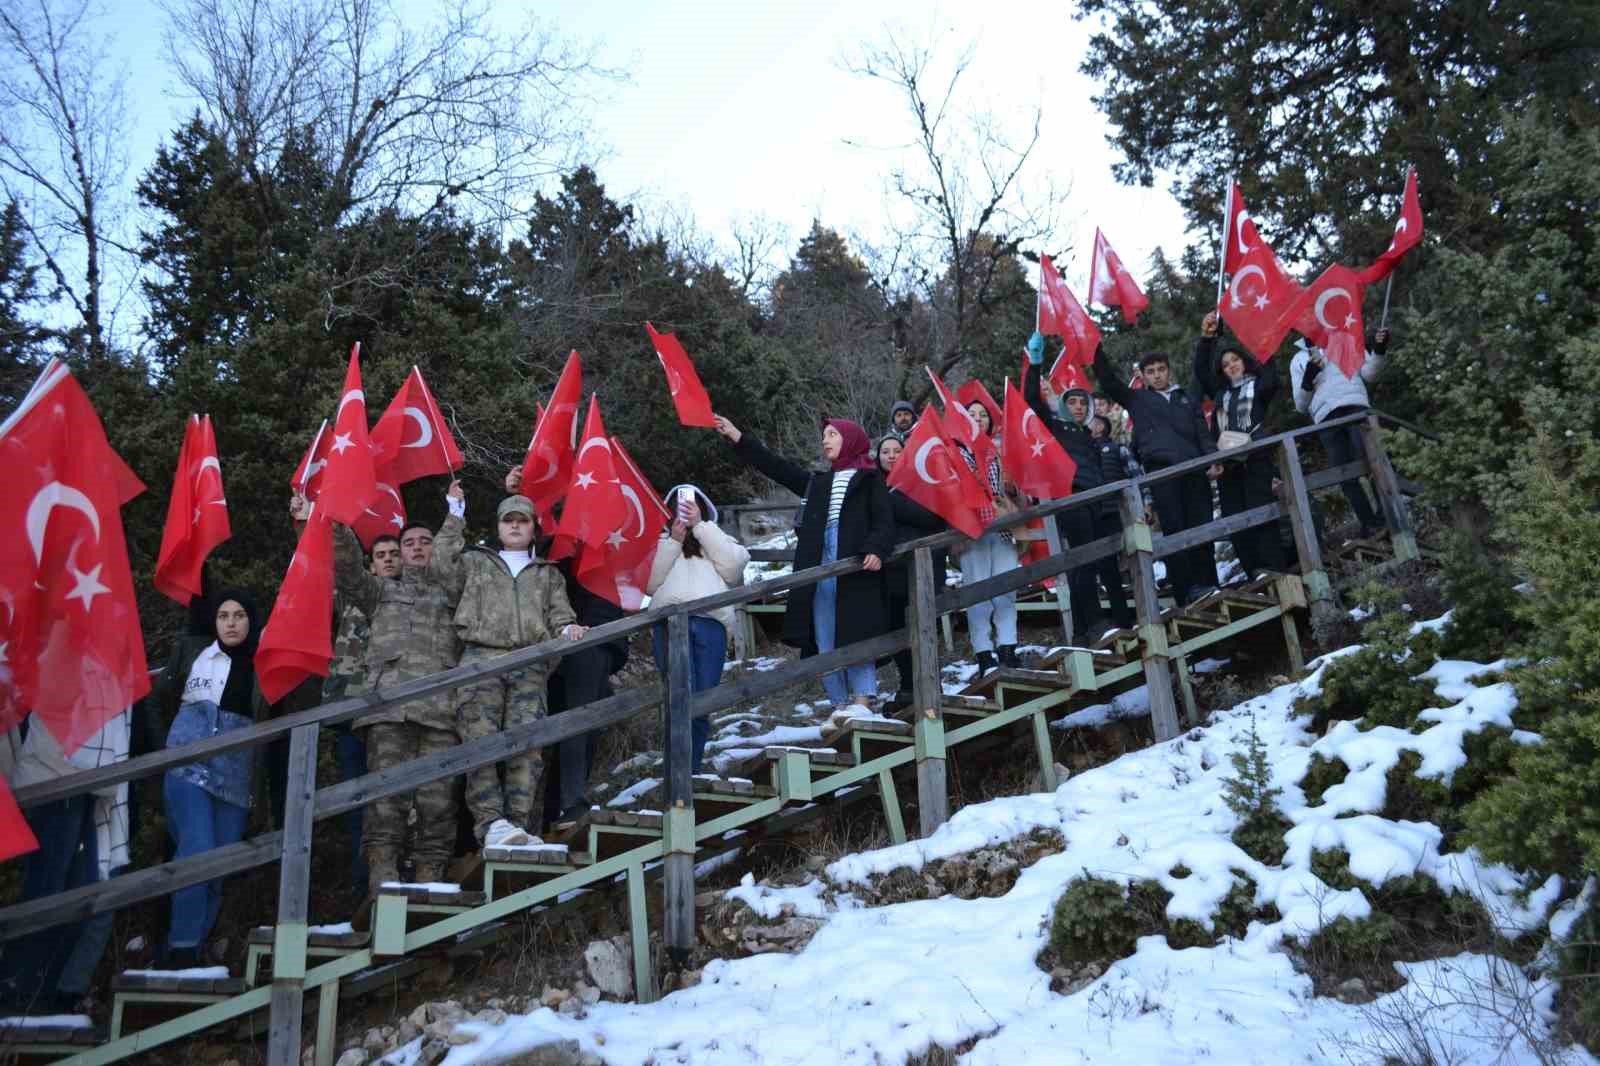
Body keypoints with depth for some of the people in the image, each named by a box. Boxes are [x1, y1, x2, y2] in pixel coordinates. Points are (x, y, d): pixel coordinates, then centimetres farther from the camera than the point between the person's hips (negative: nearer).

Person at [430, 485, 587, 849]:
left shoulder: (548, 574, 29)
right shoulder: (476, 562, 25)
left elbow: (559, 612, 19)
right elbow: (442, 565, 7)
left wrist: (568, 628, -4)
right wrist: (455, 516, 10)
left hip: (530, 666, 1)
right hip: (481, 659, -1)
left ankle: (518, 824, -15)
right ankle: (490, 822, -20)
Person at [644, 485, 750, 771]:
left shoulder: (717, 538, 32)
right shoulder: (662, 540, 29)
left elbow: (732, 569, 8)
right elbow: (650, 584, 12)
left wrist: (700, 526, 9)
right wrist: (673, 541, 8)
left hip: (710, 621, 1)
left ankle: (691, 772, 4)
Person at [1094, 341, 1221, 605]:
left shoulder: (1187, 399, 25)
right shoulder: (1136, 399, 20)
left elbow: (1203, 433, 16)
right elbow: (1108, 379, 12)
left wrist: (1213, 460, -1)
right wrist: (1095, 348, 3)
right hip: (1161, 470, -2)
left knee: (1202, 528, -2)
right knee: (1175, 530, -8)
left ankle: (1206, 584, 5)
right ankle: (1187, 593, -9)